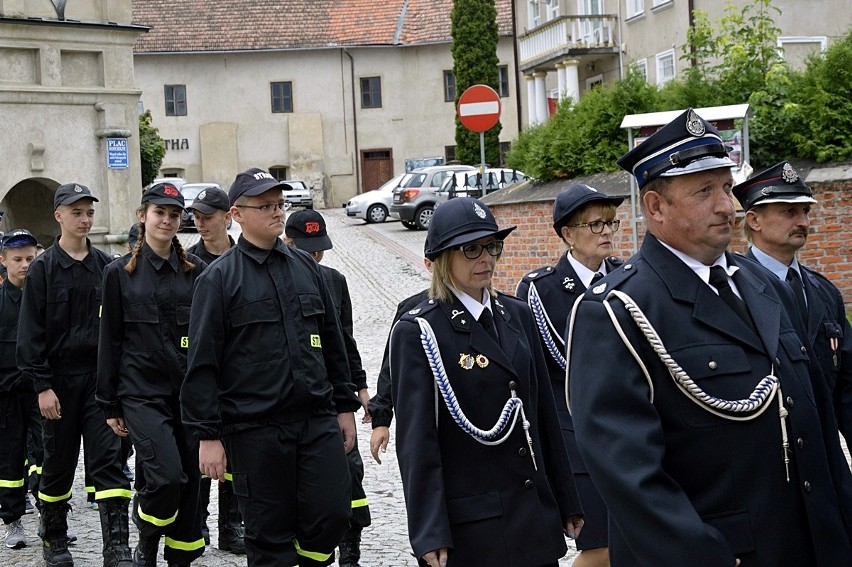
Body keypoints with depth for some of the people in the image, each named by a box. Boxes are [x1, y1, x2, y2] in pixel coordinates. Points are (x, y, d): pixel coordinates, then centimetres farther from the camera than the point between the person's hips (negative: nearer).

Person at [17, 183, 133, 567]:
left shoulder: (106, 266, 6)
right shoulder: (43, 269, -2)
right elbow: (30, 333, -4)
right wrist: (42, 385, -11)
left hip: (102, 378, 2)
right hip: (60, 379, -1)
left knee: (109, 461, -6)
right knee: (58, 461, 10)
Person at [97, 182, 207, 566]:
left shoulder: (196, 270, 7)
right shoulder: (120, 273, 2)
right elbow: (110, 342, 4)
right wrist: (110, 405, 3)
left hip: (190, 391, 3)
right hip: (143, 393, -3)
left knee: (191, 480, 4)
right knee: (167, 477, -17)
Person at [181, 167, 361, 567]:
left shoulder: (306, 267, 12)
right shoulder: (219, 278, -2)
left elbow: (333, 343, 19)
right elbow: (202, 364, -5)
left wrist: (344, 406, 16)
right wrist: (208, 436, -9)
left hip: (318, 419, 4)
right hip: (254, 428, -4)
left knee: (333, 515, -3)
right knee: (270, 534, 3)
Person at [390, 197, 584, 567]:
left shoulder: (516, 314, 10)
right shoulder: (417, 332, -8)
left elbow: (544, 411, 12)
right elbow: (417, 440, -11)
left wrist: (566, 502, 13)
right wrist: (430, 535, -15)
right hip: (469, 525, -5)